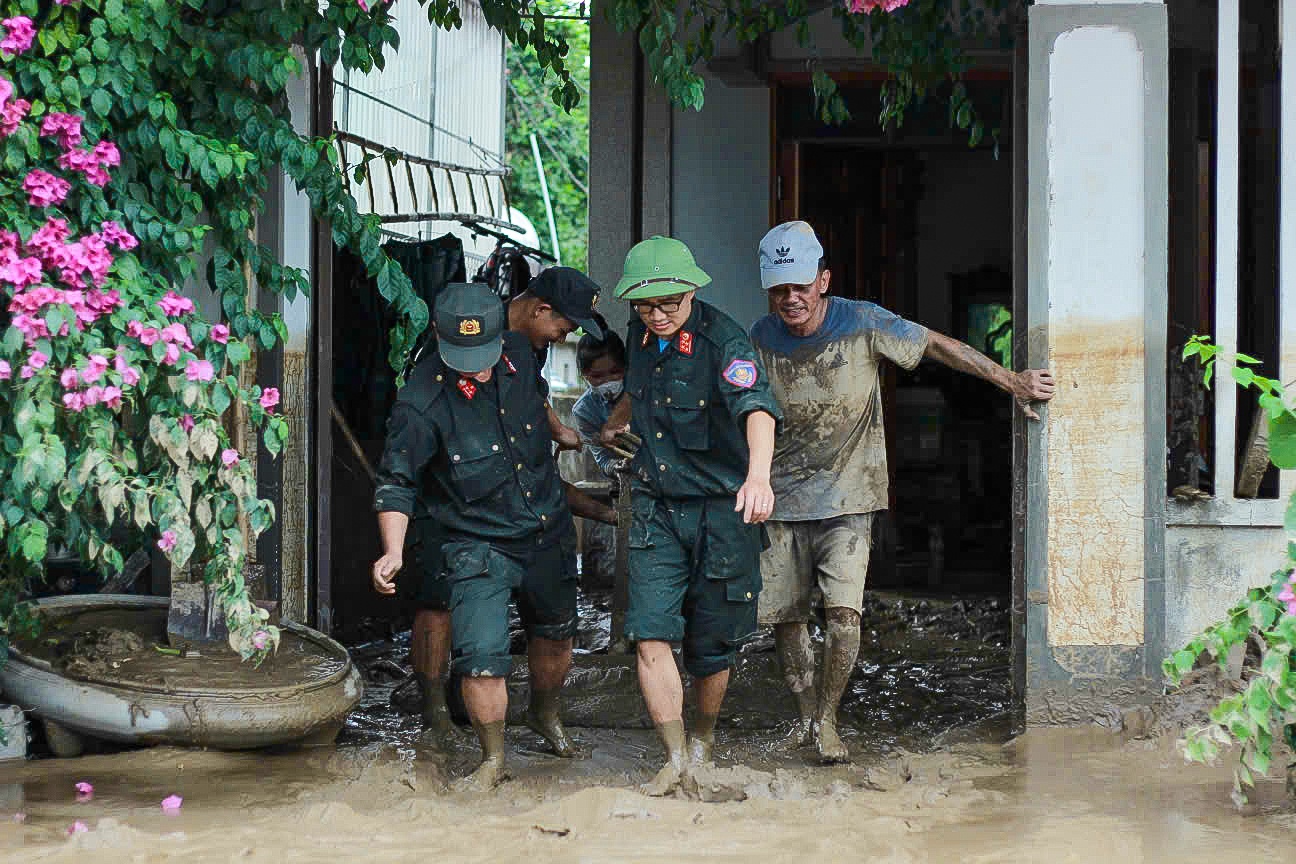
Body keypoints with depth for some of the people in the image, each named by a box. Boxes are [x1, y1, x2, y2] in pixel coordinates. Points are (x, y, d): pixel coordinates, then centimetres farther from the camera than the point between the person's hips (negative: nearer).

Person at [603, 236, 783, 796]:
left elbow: (756, 407, -37)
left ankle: (703, 739, 33)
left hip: (721, 508, -4)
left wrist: (758, 476, -53)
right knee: (650, 634, -11)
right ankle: (675, 759, -6)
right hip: (657, 508, 4)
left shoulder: (723, 341, -19)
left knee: (710, 644, 8)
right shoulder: (640, 337, 2)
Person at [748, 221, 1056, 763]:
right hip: (782, 499, 3)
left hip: (847, 499, -3)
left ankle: (827, 719, 1)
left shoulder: (862, 325, -11)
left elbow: (936, 345, -3)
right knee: (783, 616, 6)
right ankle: (805, 713, 28)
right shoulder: (762, 338, -3)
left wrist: (1012, 381, -4)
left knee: (843, 611, -17)